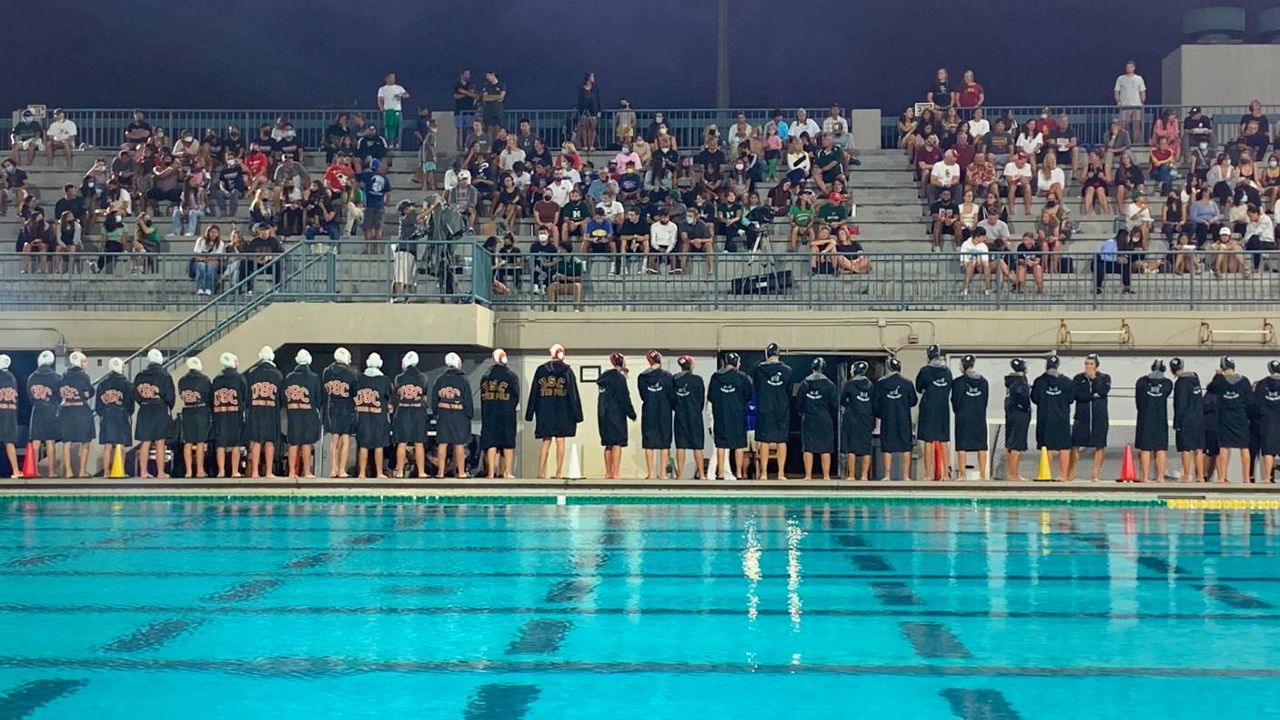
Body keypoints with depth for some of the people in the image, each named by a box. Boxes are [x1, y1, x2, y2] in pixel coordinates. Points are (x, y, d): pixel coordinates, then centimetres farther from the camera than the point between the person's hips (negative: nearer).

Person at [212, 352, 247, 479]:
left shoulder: (217, 379, 9)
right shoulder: (239, 378, -2)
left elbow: (212, 398, 8)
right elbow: (246, 397, -1)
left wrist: (216, 411, 14)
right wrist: (243, 407, 14)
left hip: (219, 413, 3)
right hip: (236, 413, -3)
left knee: (220, 444, 4)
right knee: (236, 444, 2)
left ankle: (221, 471, 0)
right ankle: (235, 472, 0)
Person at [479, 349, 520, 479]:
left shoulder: (485, 376, 4)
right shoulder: (511, 376, -5)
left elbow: (482, 397, 5)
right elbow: (516, 396, -3)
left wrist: (484, 414, 8)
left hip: (489, 414, 2)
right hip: (507, 415, -2)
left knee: (491, 442, 4)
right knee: (508, 442, 5)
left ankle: (491, 472, 0)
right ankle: (508, 472, 3)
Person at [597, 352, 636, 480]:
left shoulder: (604, 377, 13)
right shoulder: (619, 377, -11)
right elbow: (624, 398, -12)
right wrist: (632, 413, -5)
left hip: (603, 414, 8)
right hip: (616, 413, -8)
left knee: (609, 444, 13)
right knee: (617, 443, -6)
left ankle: (608, 473, 16)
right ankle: (616, 473, -10)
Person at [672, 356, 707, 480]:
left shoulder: (674, 380, 0)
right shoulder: (697, 379, -6)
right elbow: (702, 399, 0)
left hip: (680, 417, 2)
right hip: (695, 416, -2)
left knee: (680, 446, 5)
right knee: (697, 446, 3)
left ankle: (679, 474, 4)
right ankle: (700, 474, 4)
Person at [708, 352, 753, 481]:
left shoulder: (715, 377, 2)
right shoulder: (742, 377, -4)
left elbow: (710, 397, 4)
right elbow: (749, 395, 2)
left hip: (719, 414, 2)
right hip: (738, 415, -2)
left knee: (720, 445, 6)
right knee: (739, 444, 5)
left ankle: (720, 474, 4)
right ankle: (739, 473, 2)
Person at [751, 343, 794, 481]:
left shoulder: (759, 370, -4)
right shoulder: (787, 371, -1)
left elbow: (755, 389, 7)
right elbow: (789, 392, 7)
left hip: (764, 411, -1)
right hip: (782, 411, 1)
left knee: (764, 441, 2)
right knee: (781, 441, 5)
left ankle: (763, 473, 0)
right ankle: (781, 473, 3)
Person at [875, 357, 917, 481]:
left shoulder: (881, 383, -3)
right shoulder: (907, 383, -3)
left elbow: (876, 403, 1)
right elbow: (913, 401, 3)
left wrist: (879, 415, 17)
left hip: (887, 420, 0)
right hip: (904, 420, 0)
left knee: (887, 448, 5)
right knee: (906, 447, 5)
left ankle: (887, 475, 1)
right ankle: (906, 475, 2)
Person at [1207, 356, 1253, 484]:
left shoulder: (1219, 380, -8)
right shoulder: (1244, 381, -5)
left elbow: (1209, 388, 12)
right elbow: (1250, 401, -2)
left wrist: (1217, 375, 17)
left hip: (1224, 418, 0)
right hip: (1241, 418, 0)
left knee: (1224, 447, 4)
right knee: (1244, 448, 6)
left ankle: (1222, 477, 3)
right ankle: (1246, 478, 8)